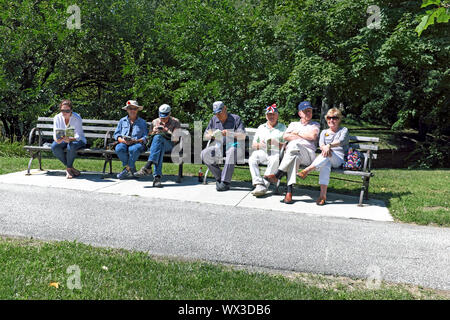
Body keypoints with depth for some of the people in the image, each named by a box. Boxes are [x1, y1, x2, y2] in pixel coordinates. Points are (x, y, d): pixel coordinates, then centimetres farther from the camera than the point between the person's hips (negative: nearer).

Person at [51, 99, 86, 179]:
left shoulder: (77, 118, -18)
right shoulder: (57, 118, -7)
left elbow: (78, 136, -24)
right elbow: (55, 134, -10)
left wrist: (70, 139, -46)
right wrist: (57, 139, -35)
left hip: (78, 140, -4)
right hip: (63, 141, 4)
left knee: (71, 146, -38)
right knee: (54, 146, -28)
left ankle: (68, 168, -15)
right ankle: (71, 168, -14)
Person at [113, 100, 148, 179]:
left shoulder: (142, 122, 15)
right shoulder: (122, 121, 21)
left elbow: (145, 137, 5)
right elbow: (116, 134, 14)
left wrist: (135, 141, -15)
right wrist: (123, 140, -8)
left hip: (137, 143, -2)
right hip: (124, 143, 2)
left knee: (133, 149, -39)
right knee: (118, 148, -34)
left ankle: (127, 169, -20)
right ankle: (132, 169, -21)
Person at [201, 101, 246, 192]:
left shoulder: (236, 118, 3)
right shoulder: (213, 120, 16)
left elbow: (243, 136, -6)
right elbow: (205, 136, 15)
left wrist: (230, 134, -24)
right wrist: (212, 135, -9)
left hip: (233, 145, -4)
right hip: (218, 147, 4)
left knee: (231, 151, -41)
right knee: (204, 154, -24)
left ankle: (225, 182, -41)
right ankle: (218, 177, -13)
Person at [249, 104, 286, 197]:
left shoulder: (282, 127, 16)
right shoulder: (261, 127, 24)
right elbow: (253, 145, 19)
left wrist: (277, 144, -15)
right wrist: (259, 145, -4)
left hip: (276, 153, -2)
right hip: (262, 152, 2)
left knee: (274, 160, -37)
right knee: (252, 158, -30)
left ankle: (264, 185, -37)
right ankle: (259, 184, -40)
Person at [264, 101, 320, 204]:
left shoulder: (315, 125, 25)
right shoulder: (293, 124, 31)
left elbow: (313, 136, 1)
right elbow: (285, 136, 10)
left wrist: (297, 133, 10)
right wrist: (304, 136, 6)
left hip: (308, 154, -1)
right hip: (291, 152, 2)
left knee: (294, 145, -36)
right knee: (295, 157, -38)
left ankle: (277, 175, -39)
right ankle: (289, 191, -46)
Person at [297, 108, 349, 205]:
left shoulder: (344, 130, 16)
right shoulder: (324, 132, 26)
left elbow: (341, 141, -8)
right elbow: (321, 143, 4)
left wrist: (329, 145, -29)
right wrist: (324, 147, -23)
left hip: (339, 159, -2)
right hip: (326, 159, 2)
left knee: (328, 155, -38)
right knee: (325, 165, -36)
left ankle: (307, 170, -41)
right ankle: (323, 195, -44)